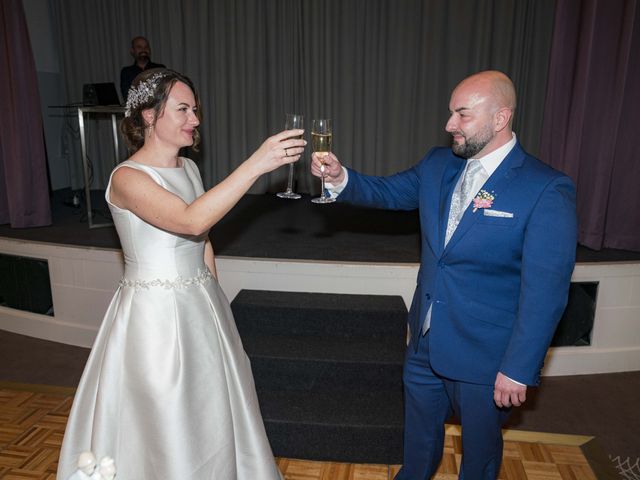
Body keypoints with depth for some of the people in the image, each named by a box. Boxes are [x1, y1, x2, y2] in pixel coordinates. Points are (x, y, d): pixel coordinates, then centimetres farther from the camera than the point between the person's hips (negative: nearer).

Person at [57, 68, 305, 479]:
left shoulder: (188, 168, 6)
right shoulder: (127, 178, -18)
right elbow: (192, 220, -36)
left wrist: (213, 300, 15)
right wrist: (256, 163, -37)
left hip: (202, 309, 7)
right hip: (155, 315, -7)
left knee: (210, 413, 22)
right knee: (164, 426, 10)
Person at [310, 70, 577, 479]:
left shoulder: (547, 191, -20)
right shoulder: (438, 164, -2)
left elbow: (545, 291, -20)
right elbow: (388, 191, 7)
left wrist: (518, 369, -18)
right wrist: (341, 177, -13)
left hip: (485, 354, -5)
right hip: (426, 338, 6)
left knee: (480, 445, 22)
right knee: (420, 428, 28)